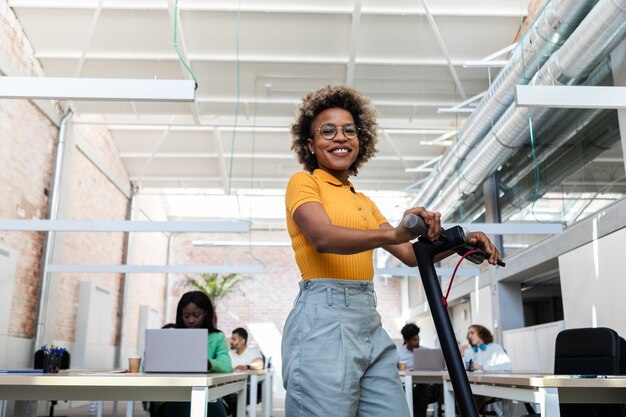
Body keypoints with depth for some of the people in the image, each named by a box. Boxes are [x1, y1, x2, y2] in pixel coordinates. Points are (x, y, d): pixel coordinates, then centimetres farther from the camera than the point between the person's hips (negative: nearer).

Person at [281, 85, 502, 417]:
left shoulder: (364, 202, 21)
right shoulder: (303, 182, 1)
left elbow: (410, 254, 16)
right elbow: (324, 238, -19)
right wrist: (392, 234, -34)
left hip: (370, 321, 7)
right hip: (324, 318, -7)